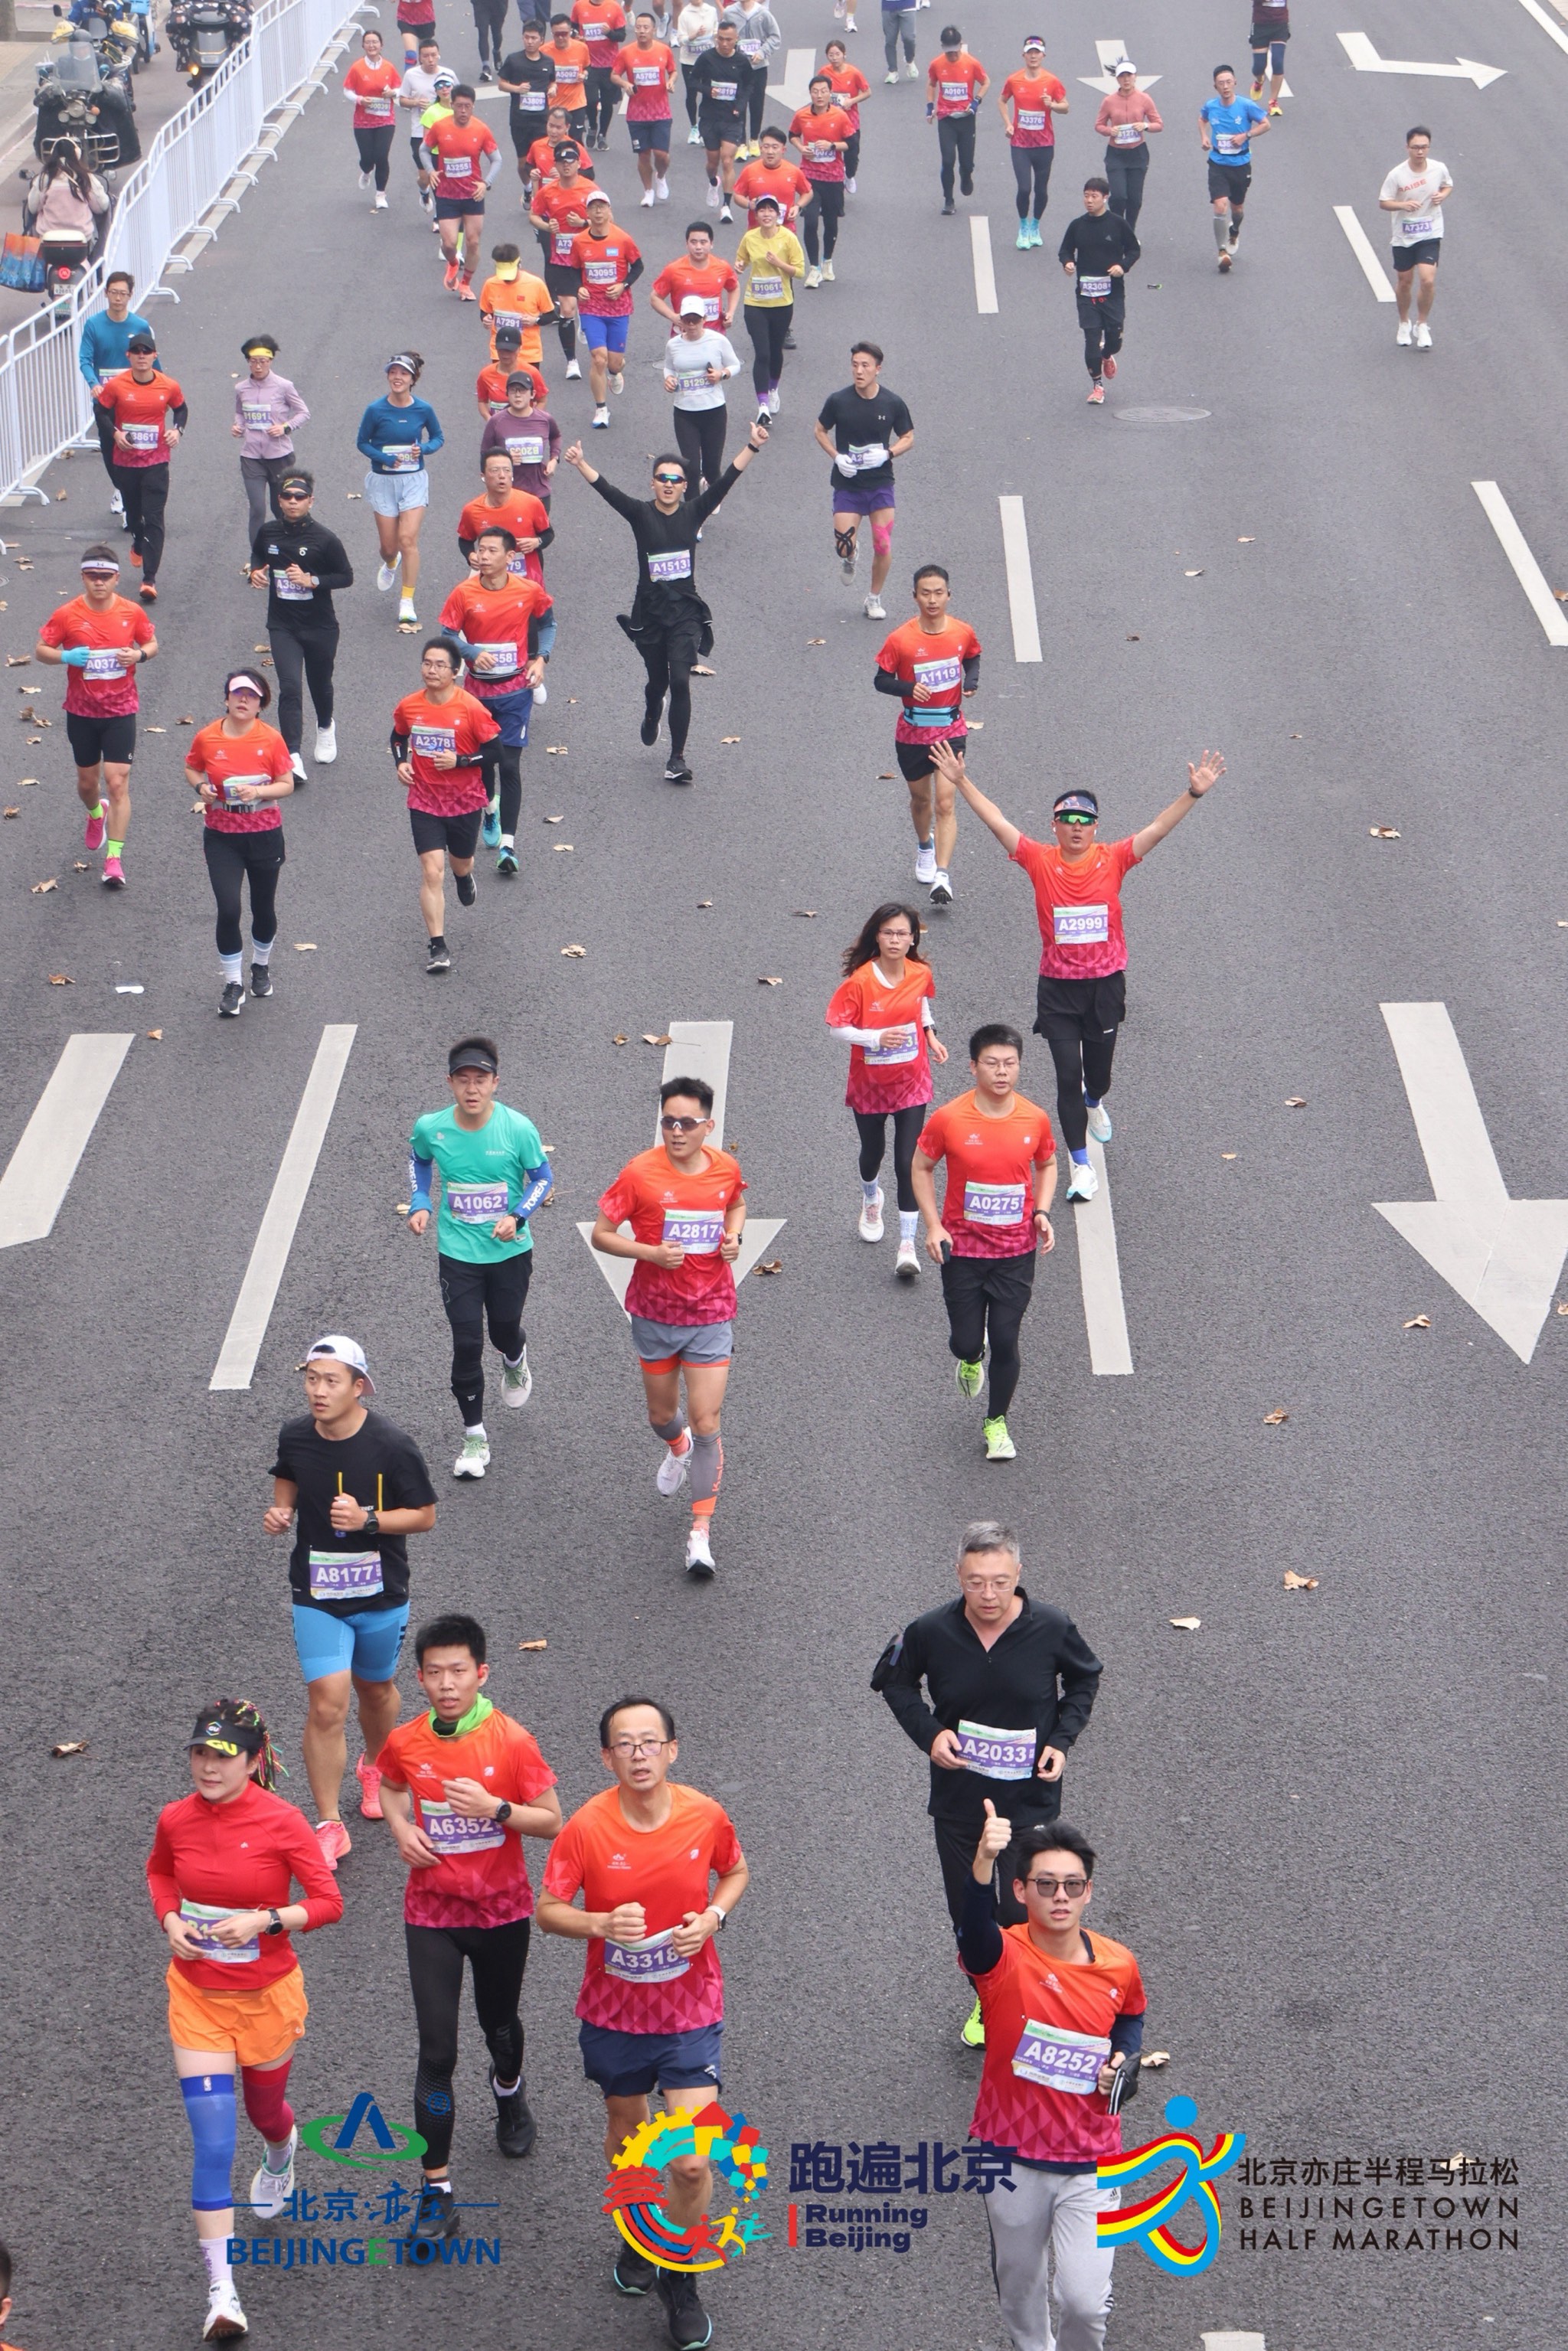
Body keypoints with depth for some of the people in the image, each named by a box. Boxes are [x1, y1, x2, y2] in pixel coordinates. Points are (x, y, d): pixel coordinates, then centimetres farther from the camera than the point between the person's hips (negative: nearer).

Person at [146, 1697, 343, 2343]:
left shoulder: (280, 1822, -17)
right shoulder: (175, 1819, -8)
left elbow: (328, 1902, -11)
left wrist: (264, 1920, -24)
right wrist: (169, 1920, -4)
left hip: (268, 1993, -1)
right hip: (196, 1993, 1)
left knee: (264, 2107, 22)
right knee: (212, 2140, -7)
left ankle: (282, 2152, 62)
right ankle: (222, 2295, -6)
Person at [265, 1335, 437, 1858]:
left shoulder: (392, 1446, -17)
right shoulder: (295, 1436, -7)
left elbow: (424, 1515, -9)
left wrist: (368, 1519, -24)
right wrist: (280, 1511, -4)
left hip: (381, 1596, 0)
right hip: (316, 1596, 1)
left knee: (375, 1688, 20)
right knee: (327, 1704, -10)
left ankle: (374, 1767, 52)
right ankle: (329, 1827, -2)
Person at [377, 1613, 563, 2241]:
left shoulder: (512, 1741, -16)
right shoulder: (405, 1741, -8)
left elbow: (551, 1820, -10)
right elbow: (388, 1783, 15)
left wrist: (495, 1808, -26)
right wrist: (400, 1828, -5)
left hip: (502, 1910, 0)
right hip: (431, 1912, 0)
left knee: (499, 2023, 21)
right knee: (437, 2051, -4)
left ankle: (509, 2091, 57)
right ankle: (437, 2191, 2)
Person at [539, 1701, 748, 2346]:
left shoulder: (705, 1816, -12)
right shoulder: (586, 1828, -16)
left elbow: (736, 1871, 8)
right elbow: (547, 1910, -9)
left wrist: (712, 1917, -11)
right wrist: (602, 1923, -28)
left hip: (691, 2012, -1)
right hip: (614, 2013, 1)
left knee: (692, 2163, -7)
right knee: (626, 2137, 22)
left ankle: (678, 2276, 19)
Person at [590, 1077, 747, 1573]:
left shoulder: (726, 1168, -5)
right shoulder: (640, 1173, -15)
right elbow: (600, 1234, -9)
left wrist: (734, 1236, -3)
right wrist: (652, 1253, -24)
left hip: (711, 1316, 0)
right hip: (655, 1314, 0)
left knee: (706, 1424, -6)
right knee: (662, 1414, 19)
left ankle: (701, 1529, 5)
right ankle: (678, 1446, 57)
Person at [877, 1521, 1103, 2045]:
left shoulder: (1052, 1628, -14)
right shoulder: (931, 1632, -14)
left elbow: (1085, 1679, 7)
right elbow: (895, 1681, 6)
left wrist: (1061, 1738, -6)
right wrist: (928, 1733, -10)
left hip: (1030, 1799, -2)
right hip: (957, 1800, 2)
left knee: (1022, 1914, -8)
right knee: (969, 1913, 14)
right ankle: (987, 2004, 39)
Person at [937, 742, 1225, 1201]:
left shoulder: (1113, 860, -5)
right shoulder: (1040, 861, -5)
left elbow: (1158, 828, -11)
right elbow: (997, 822, -7)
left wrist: (1194, 793, -23)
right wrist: (962, 781, -13)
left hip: (1105, 984, 1)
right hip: (1057, 987, -1)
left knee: (1098, 1069, 14)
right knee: (1068, 1074, -3)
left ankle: (1094, 1102, 53)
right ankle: (1081, 1164, 8)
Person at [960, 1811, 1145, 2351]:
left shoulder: (1118, 1965, -8)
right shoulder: (1003, 1957, -19)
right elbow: (974, 1932, -45)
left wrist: (1125, 2059, -6)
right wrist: (983, 1862, -66)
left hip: (1090, 2162, 1)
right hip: (1012, 2155, -1)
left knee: (1085, 2300, -2)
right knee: (1018, 2280, 19)